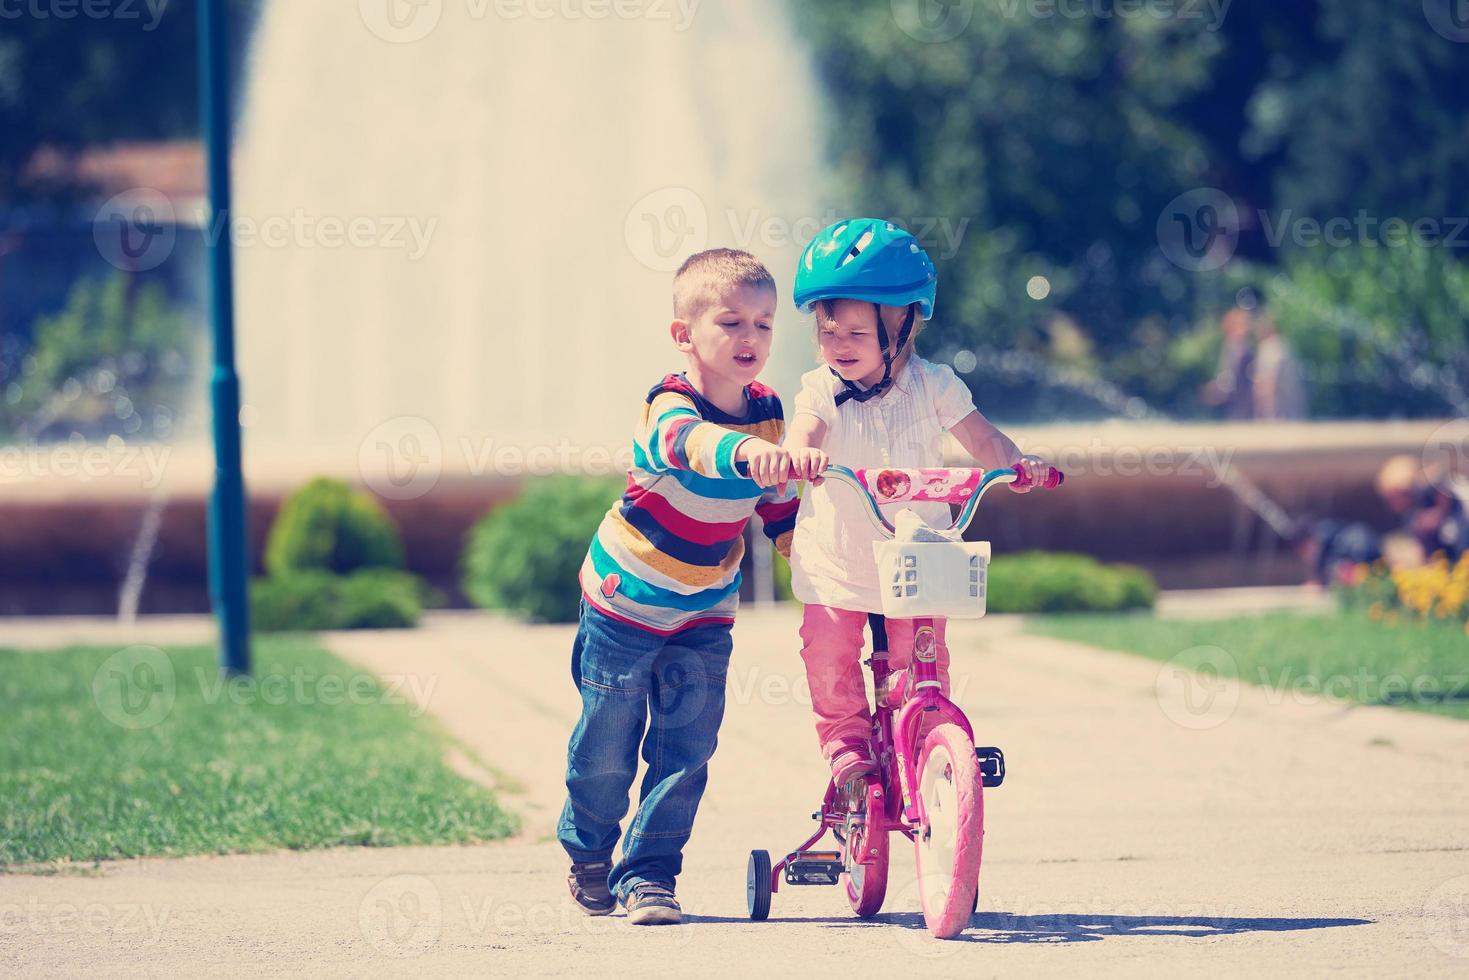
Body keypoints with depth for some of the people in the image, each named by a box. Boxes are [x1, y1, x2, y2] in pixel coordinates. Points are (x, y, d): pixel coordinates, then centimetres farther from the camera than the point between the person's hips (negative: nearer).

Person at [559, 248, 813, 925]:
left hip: (704, 615, 4)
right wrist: (744, 449, -72)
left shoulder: (767, 413, -5)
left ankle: (648, 874, 6)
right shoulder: (669, 407, -25)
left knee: (686, 748, -4)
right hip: (625, 602, -4)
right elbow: (688, 440, -52)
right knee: (607, 744, 6)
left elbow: (779, 506, 12)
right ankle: (588, 855, 30)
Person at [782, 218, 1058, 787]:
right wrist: (802, 451, -53)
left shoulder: (931, 386, -5)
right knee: (830, 658, -1)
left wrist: (1016, 462, -28)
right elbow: (804, 431, -28)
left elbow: (980, 438, -6)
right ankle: (847, 748, 19)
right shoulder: (823, 388, -9)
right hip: (837, 562, 0)